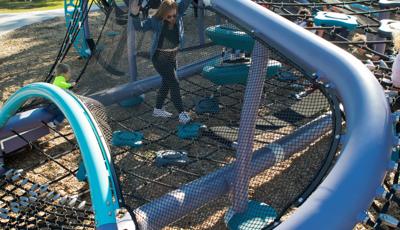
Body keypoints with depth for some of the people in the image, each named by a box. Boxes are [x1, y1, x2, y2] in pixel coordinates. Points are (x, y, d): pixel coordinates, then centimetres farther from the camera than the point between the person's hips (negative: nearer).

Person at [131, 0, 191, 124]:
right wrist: (135, 15, -42)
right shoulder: (155, 21, -17)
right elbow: (140, 26, -23)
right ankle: (182, 113, -1)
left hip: (172, 56, 6)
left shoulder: (179, 14, -7)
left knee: (166, 83, 17)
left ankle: (158, 109, 34)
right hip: (160, 57, -6)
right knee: (174, 83, -8)